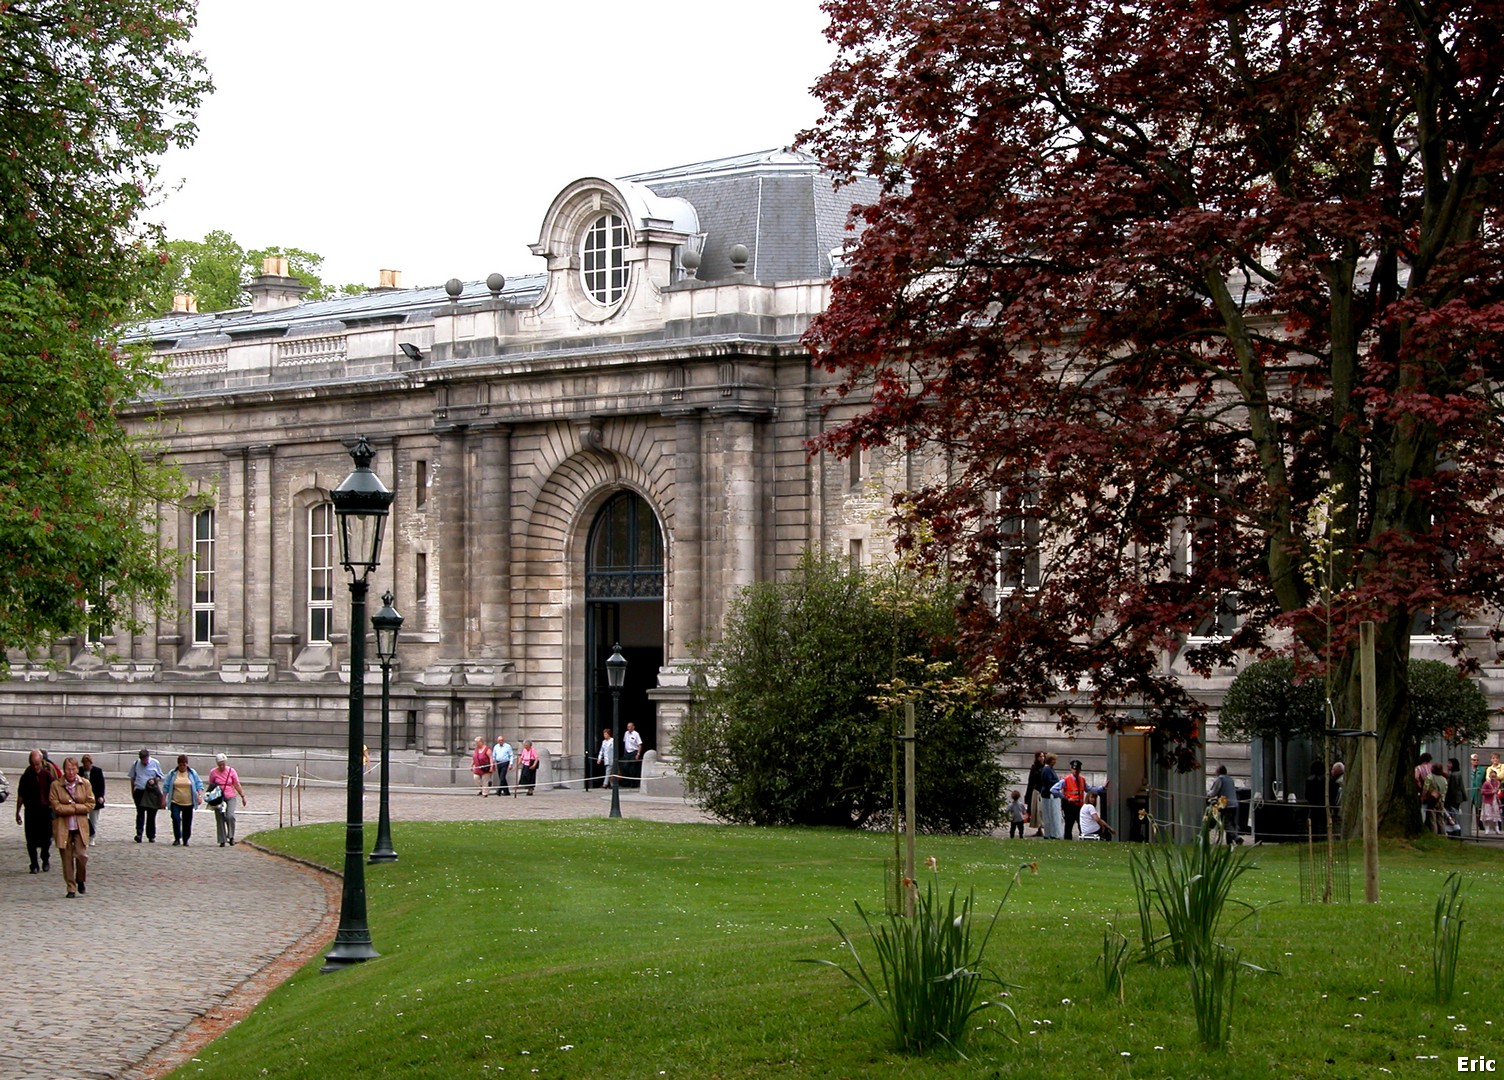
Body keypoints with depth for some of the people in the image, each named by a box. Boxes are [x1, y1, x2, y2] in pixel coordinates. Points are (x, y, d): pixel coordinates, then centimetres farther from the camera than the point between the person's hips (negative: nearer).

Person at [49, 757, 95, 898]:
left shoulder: (85, 784, 3)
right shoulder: (56, 785, -3)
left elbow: (90, 804, 0)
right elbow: (56, 807, -8)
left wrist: (72, 807, -9)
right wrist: (75, 808, -11)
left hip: (81, 827, 1)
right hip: (63, 827, -1)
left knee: (82, 855, -9)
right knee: (67, 858, 1)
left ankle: (80, 881, 19)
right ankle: (71, 888, 11)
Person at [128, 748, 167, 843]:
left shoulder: (155, 763, 0)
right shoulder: (135, 764, 4)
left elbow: (161, 777, 10)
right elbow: (132, 778, 15)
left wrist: (155, 780, -11)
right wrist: (132, 791, 12)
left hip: (152, 792, 0)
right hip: (139, 792, 0)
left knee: (151, 814, 4)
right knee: (140, 813, -10)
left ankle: (151, 836, 13)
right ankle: (139, 834, -14)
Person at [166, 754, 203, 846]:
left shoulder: (192, 773, 5)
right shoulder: (173, 773, 3)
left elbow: (199, 785, 6)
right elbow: (166, 787, 7)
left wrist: (200, 795, -9)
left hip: (188, 803, 1)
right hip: (175, 802, -1)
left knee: (187, 822, 3)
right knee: (176, 819, -14)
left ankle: (185, 840, 15)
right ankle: (177, 838, -1)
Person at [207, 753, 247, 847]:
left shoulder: (231, 771, 0)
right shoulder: (213, 772, 0)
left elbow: (237, 785, 5)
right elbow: (210, 786, 9)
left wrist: (243, 796, 3)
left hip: (231, 798, -1)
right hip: (218, 799, 1)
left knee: (230, 816, -21)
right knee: (220, 820, 1)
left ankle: (231, 837, -6)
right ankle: (222, 840, 10)